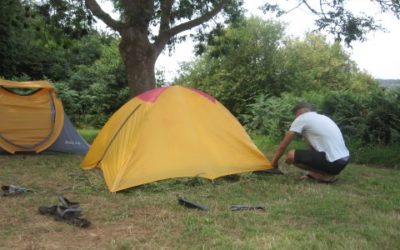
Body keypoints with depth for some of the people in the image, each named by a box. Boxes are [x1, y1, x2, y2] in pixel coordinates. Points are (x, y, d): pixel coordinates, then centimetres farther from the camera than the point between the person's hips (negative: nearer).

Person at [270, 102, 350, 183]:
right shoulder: (323, 118, 21)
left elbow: (283, 145, 2)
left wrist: (274, 162, 15)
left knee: (291, 155, -7)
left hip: (333, 163, -9)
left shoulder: (302, 118, -2)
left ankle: (326, 176, -5)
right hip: (344, 160, 9)